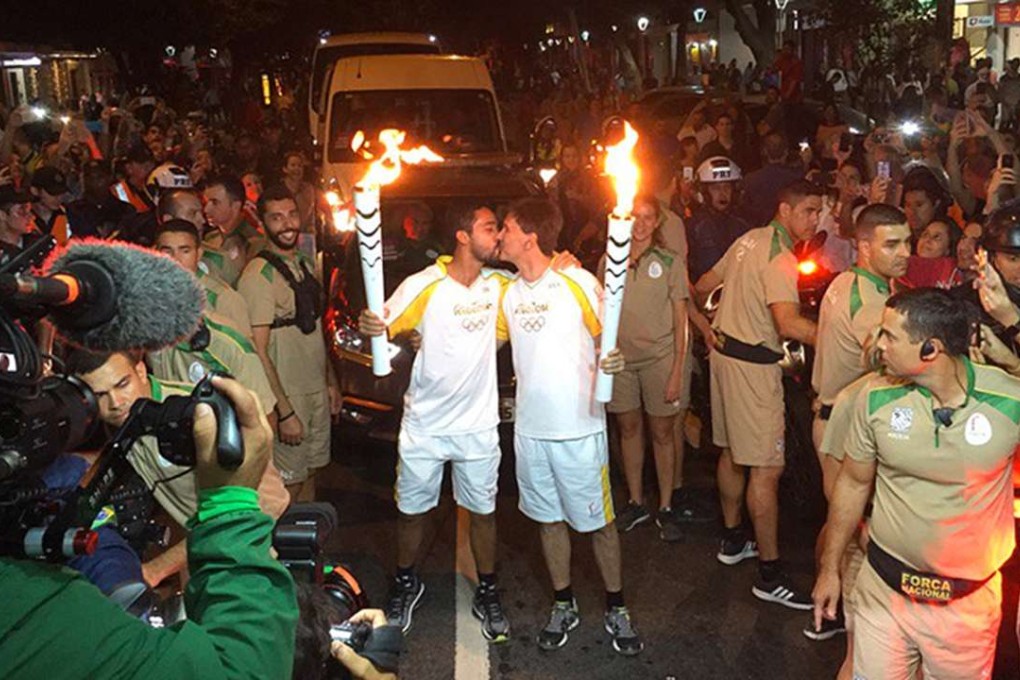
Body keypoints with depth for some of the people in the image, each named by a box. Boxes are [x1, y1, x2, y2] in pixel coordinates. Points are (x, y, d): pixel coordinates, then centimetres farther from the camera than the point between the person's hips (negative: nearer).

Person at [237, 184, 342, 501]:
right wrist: (284, 411, -21)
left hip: (317, 392, 7)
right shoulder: (258, 275, -18)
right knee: (289, 483, 3)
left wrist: (330, 380, 15)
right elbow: (258, 352, -20)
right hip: (286, 396, -7)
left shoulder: (304, 264, 9)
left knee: (309, 474, 17)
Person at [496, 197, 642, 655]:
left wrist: (614, 360, -32)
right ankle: (563, 605, 34)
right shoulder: (509, 294, 6)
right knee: (548, 518, 16)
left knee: (597, 521, 8)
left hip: (580, 428, -5)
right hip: (530, 429, 5)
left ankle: (616, 609, 27)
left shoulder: (578, 282, -12)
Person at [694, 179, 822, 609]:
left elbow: (705, 284, 21)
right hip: (753, 363, -10)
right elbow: (789, 324, -32)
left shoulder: (752, 239, 9)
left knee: (733, 452, 20)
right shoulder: (780, 258, -19)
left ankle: (732, 540, 34)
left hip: (726, 348, 10)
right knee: (767, 467, -6)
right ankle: (769, 574, -1)